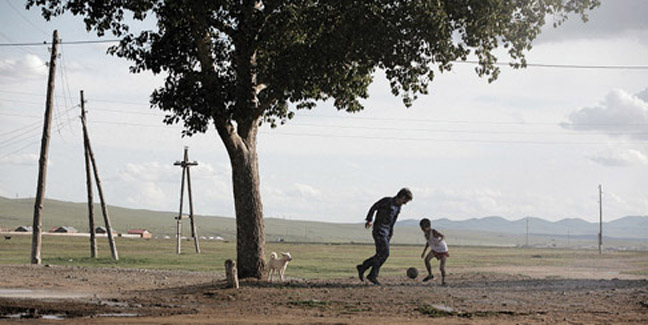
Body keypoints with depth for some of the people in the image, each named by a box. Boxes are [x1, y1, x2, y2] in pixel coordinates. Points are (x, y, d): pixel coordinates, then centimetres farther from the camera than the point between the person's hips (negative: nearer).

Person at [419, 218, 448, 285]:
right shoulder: (425, 233, -10)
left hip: (443, 250, -6)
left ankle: (443, 280, 18)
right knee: (426, 259, -15)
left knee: (442, 267, -9)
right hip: (434, 249, 6)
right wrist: (424, 252, 4)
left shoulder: (433, 231, -31)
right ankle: (430, 275, 3)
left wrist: (439, 242, -62)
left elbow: (443, 237, -42)